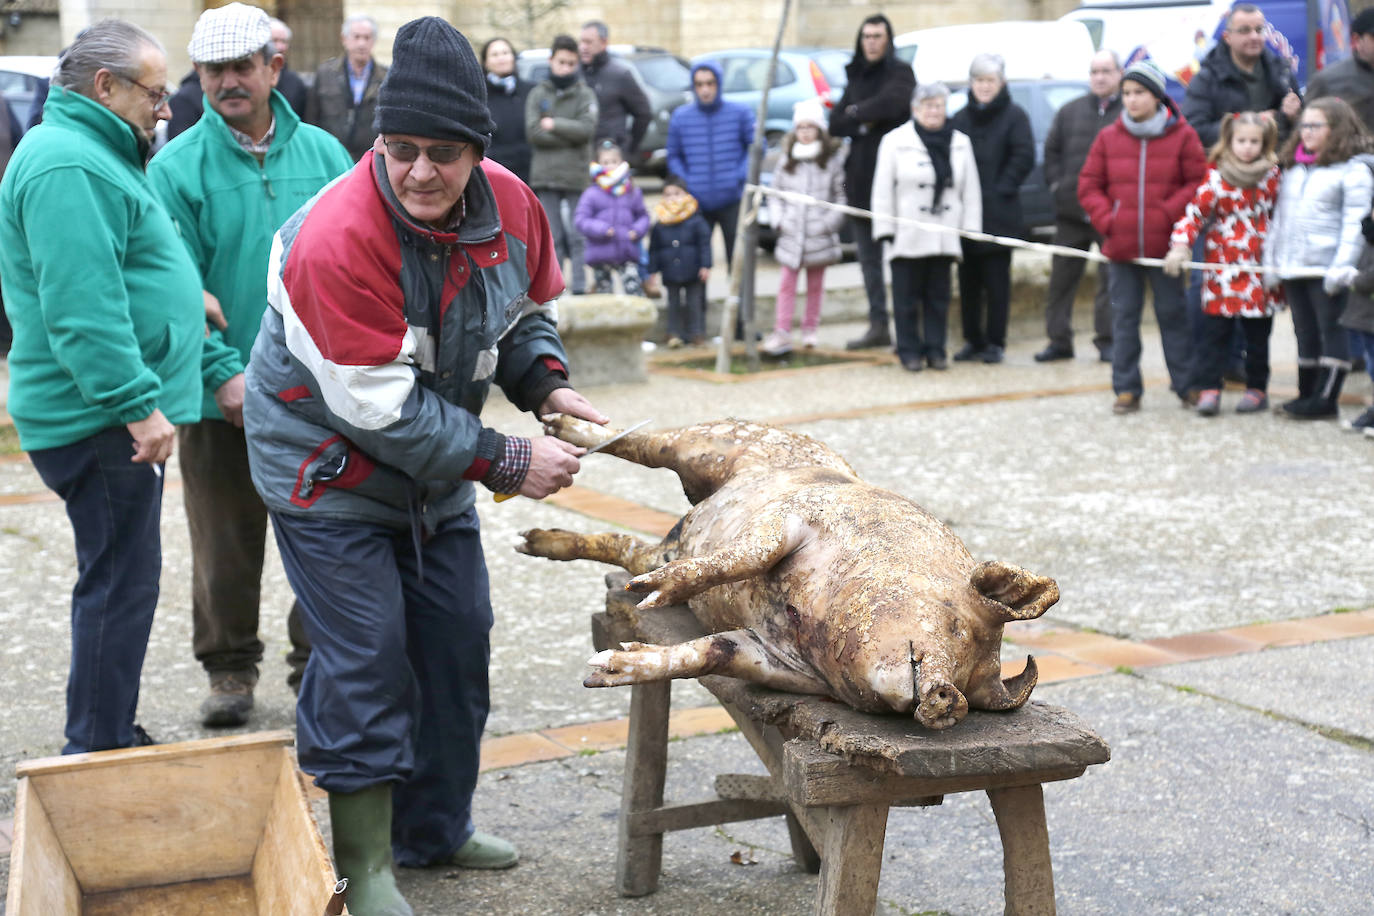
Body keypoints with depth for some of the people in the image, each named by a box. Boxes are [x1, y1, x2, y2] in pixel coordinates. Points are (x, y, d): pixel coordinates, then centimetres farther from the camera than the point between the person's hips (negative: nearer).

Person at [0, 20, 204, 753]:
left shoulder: (88, 154, 18)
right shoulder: (68, 166, -18)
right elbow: (82, 307, -26)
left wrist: (180, 295, 20)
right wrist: (137, 402, -26)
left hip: (108, 415, 11)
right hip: (99, 419, -11)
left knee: (121, 575, 17)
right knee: (120, 580, -5)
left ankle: (109, 739, 28)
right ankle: (99, 755, 3)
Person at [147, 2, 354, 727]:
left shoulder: (323, 153, 5)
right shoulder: (177, 168, -3)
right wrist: (224, 372, -17)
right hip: (222, 399, -2)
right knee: (226, 545, 8)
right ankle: (230, 668, 25)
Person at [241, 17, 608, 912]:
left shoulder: (510, 204, -10)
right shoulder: (337, 239, -30)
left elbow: (527, 312, 10)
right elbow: (381, 410, -28)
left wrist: (548, 384, -10)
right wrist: (506, 462, -25)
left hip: (435, 469, 7)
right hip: (329, 466, -7)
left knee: (458, 641, 13)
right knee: (366, 659, -7)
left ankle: (435, 829, 31)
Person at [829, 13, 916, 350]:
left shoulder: (900, 72, -4)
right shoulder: (856, 76, 17)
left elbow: (896, 101, -26)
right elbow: (836, 124, 10)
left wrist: (858, 112, -9)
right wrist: (864, 124, -9)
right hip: (861, 180, 7)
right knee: (869, 258, 10)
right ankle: (878, 326, 16)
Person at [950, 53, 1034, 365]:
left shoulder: (1014, 116, -1)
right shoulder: (961, 118, 12)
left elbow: (1024, 157, -7)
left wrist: (1002, 189, -12)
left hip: (999, 214, -4)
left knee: (996, 280, 1)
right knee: (968, 280, 7)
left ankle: (995, 343, 7)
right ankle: (973, 340, 16)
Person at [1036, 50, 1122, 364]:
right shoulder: (1070, 111, 10)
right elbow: (1052, 150, 15)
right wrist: (1057, 184, 3)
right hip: (1071, 209, 4)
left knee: (1111, 279, 2)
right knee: (1062, 278, 6)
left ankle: (1107, 341, 10)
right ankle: (1059, 340, 14)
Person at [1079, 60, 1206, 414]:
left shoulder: (1181, 136, -1)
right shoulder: (1109, 138, 5)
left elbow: (1198, 182, -2)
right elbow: (1089, 185, 8)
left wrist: (1168, 213, -13)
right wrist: (1106, 219, -6)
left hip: (1164, 245, -2)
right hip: (1120, 246, 2)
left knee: (1172, 314, 5)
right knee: (1124, 317, 6)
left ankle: (1186, 385, 16)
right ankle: (1127, 389, 13)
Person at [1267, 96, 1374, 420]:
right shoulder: (1293, 168, 17)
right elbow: (1280, 216, 19)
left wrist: (1342, 266, -19)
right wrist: (1271, 258, 13)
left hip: (1326, 269, -7)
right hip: (1292, 268, 7)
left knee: (1332, 330, -3)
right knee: (1305, 333, 12)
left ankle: (1326, 399, -4)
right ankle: (1307, 394, 18)